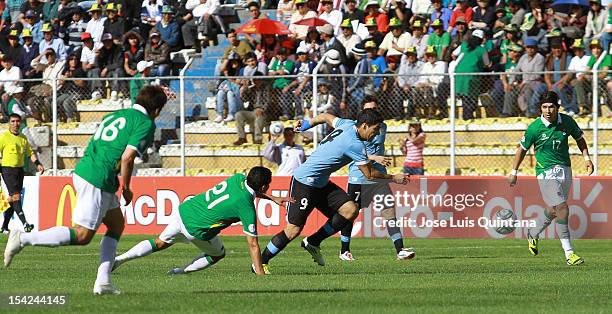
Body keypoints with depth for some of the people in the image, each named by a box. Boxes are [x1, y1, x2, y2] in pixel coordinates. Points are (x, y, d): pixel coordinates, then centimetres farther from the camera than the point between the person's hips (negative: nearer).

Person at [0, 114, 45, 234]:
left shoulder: (23, 138, 12)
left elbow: (30, 153, 20)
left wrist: (38, 163, 5)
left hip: (19, 169, 7)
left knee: (12, 199, 9)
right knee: (16, 196, -16)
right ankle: (25, 224, -26)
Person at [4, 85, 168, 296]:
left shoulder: (114, 115, 22)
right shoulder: (146, 123, -4)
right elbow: (127, 157, -15)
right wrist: (126, 188, -2)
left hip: (82, 170, 9)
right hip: (98, 181, -9)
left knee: (116, 224, 19)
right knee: (82, 235, -4)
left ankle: (103, 281, 13)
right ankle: (24, 239, -12)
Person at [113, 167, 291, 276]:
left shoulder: (239, 178, 2)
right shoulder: (247, 207, -16)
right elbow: (253, 244, -13)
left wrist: (272, 198, 31)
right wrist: (261, 275, -9)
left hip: (183, 211, 6)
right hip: (195, 230, -6)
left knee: (160, 243, 24)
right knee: (218, 254, 22)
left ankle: (120, 259, 11)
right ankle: (181, 272, 15)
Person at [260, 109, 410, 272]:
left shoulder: (348, 124, 2)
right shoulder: (355, 145, -23)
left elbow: (325, 117, 22)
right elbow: (369, 174, -13)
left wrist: (306, 124, 41)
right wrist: (393, 178, 2)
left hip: (321, 184, 10)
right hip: (305, 183, -10)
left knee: (351, 210, -5)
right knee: (293, 230, -9)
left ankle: (313, 242, 7)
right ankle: (261, 263, 5)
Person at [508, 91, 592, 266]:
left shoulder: (567, 122, -4)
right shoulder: (534, 128, -13)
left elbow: (579, 138, 15)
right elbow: (522, 149, 1)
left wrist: (587, 158, 3)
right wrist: (514, 173, 7)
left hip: (565, 170, 5)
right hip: (546, 172, -5)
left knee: (553, 211, 14)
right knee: (562, 209, -16)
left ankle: (533, 234, 43)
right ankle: (569, 253, -14)